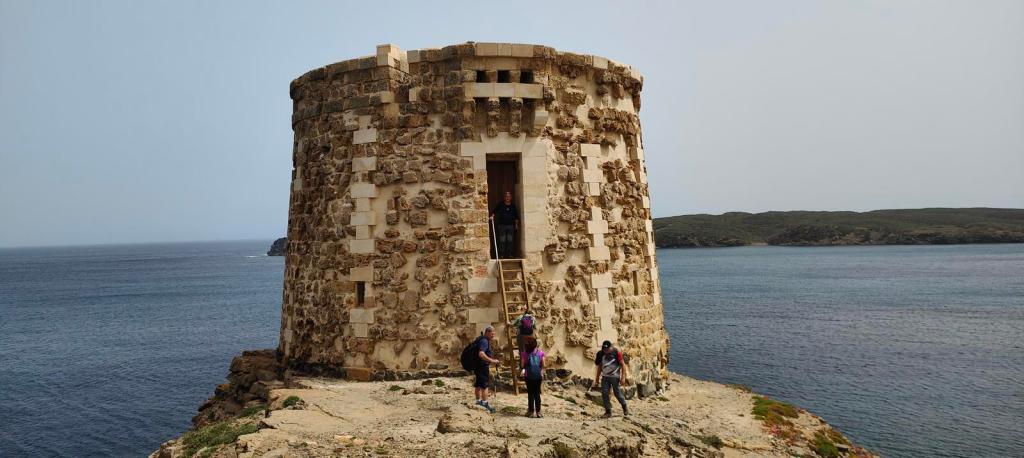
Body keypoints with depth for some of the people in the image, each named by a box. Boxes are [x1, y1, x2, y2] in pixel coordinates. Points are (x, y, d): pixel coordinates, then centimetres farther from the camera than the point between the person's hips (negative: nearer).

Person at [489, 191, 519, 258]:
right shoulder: (500, 204, 2)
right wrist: (492, 216, -21)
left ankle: (509, 254, 8)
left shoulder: (513, 206, 9)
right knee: (502, 241, -3)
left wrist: (516, 224, 11)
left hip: (511, 225, 2)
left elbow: (516, 216, 13)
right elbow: (494, 211, -3)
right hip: (502, 225, -2)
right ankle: (501, 255, 0)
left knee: (510, 240, 2)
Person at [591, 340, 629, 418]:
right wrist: (597, 379, 15)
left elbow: (623, 365, -5)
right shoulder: (601, 354, 3)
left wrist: (623, 377, -11)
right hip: (605, 376, 4)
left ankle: (625, 408, 23)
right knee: (604, 394, -4)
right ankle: (608, 411, 6)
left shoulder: (616, 352, -9)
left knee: (617, 393, -1)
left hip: (615, 376, -4)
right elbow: (599, 367, 14)